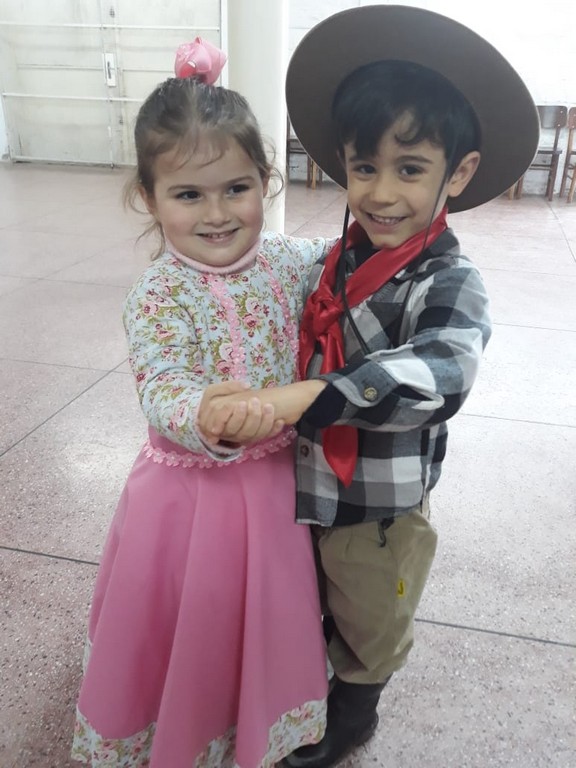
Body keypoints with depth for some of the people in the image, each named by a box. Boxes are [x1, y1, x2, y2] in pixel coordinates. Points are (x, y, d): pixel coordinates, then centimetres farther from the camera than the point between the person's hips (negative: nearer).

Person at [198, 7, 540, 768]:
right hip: (306, 491, 5)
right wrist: (247, 397, -3)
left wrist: (299, 399, -52)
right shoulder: (333, 267, -6)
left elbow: (439, 371, -44)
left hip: (381, 512, -5)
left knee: (365, 629, 23)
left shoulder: (450, 282, -23)